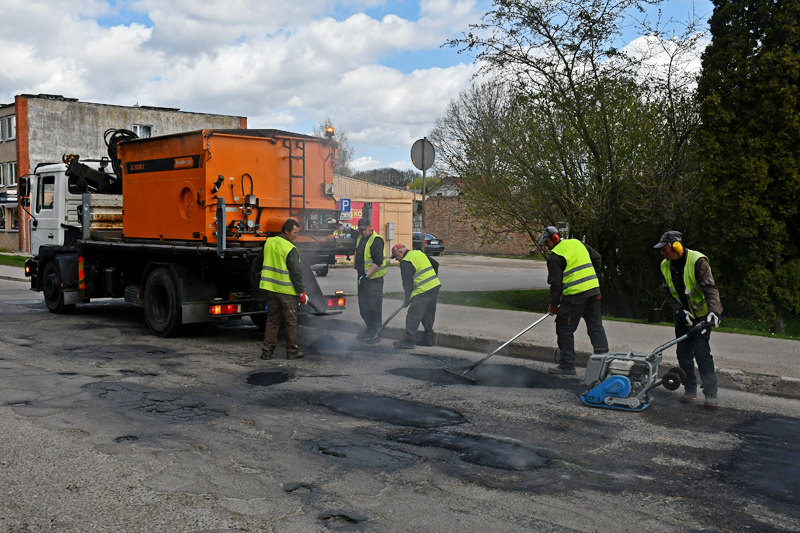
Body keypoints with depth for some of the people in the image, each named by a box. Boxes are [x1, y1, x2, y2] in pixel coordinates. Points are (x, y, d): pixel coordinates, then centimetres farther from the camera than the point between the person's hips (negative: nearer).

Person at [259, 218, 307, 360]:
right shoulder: (290, 249, -15)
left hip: (271, 288, 6)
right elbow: (295, 273, -14)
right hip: (287, 290, -6)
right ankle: (292, 351, 11)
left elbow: (260, 262, 23)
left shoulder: (269, 243, 6)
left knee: (272, 319, 13)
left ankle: (267, 350, 11)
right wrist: (301, 292, -9)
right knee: (291, 321, 4)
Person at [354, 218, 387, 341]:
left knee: (373, 305, -5)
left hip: (374, 278, -9)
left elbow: (378, 261, -21)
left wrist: (367, 275, -26)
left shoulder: (376, 240, -15)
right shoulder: (360, 238, 12)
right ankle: (370, 329, 22)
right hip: (363, 277, 9)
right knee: (363, 305, 12)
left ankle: (374, 332, 2)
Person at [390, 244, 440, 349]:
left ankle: (409, 341, -3)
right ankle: (428, 339, 21)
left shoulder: (405, 262, -9)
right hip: (435, 285, 9)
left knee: (413, 316, -4)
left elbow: (407, 282, -11)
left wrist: (407, 299, -8)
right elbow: (435, 264, 25)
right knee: (428, 314, 16)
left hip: (423, 290, -9)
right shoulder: (419, 253, 17)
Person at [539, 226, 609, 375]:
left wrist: (553, 305, -1)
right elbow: (597, 258, 21)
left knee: (565, 329, 3)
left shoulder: (555, 256, -7)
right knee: (595, 326, 12)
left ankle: (567, 365, 5)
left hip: (574, 295, -7)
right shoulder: (577, 243, 14)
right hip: (594, 290, 7)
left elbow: (556, 282, -9)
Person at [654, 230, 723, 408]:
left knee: (701, 351, -13)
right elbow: (669, 293, 4)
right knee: (683, 353, 5)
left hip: (702, 315, -6)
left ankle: (711, 394, -8)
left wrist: (713, 310, -36)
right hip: (682, 316, 6)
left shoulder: (697, 261, -19)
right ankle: (690, 390, 16)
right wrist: (679, 311, -12)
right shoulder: (666, 266, 0)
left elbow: (710, 288, -23)